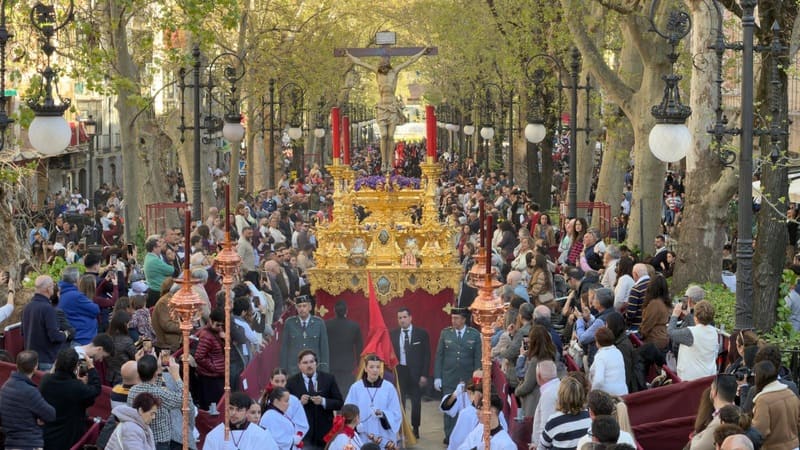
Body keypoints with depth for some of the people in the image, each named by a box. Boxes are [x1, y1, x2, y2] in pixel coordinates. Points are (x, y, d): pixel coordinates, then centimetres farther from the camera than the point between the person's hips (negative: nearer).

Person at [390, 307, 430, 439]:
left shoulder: (421, 334, -1)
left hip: (415, 373, -1)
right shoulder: (393, 334, 5)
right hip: (398, 371, 1)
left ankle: (415, 429, 18)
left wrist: (424, 375, -7)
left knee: (416, 402, 6)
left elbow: (426, 355, -1)